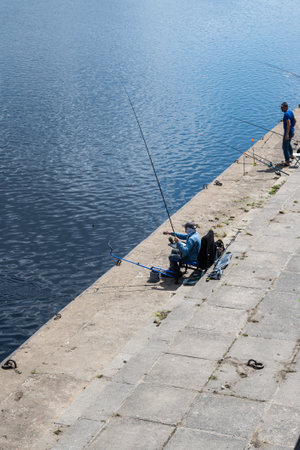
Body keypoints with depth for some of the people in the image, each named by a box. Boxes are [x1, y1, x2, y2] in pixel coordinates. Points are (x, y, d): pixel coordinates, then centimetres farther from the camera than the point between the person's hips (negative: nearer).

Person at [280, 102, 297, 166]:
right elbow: (295, 121, 17)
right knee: (288, 143, 33)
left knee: (285, 147, -4)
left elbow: (288, 124, -32)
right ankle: (291, 155, 51)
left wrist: (287, 134, -33)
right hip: (292, 131, 10)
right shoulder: (291, 112, 6)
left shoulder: (286, 114, -24)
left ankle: (287, 162, -3)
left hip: (288, 132, -10)